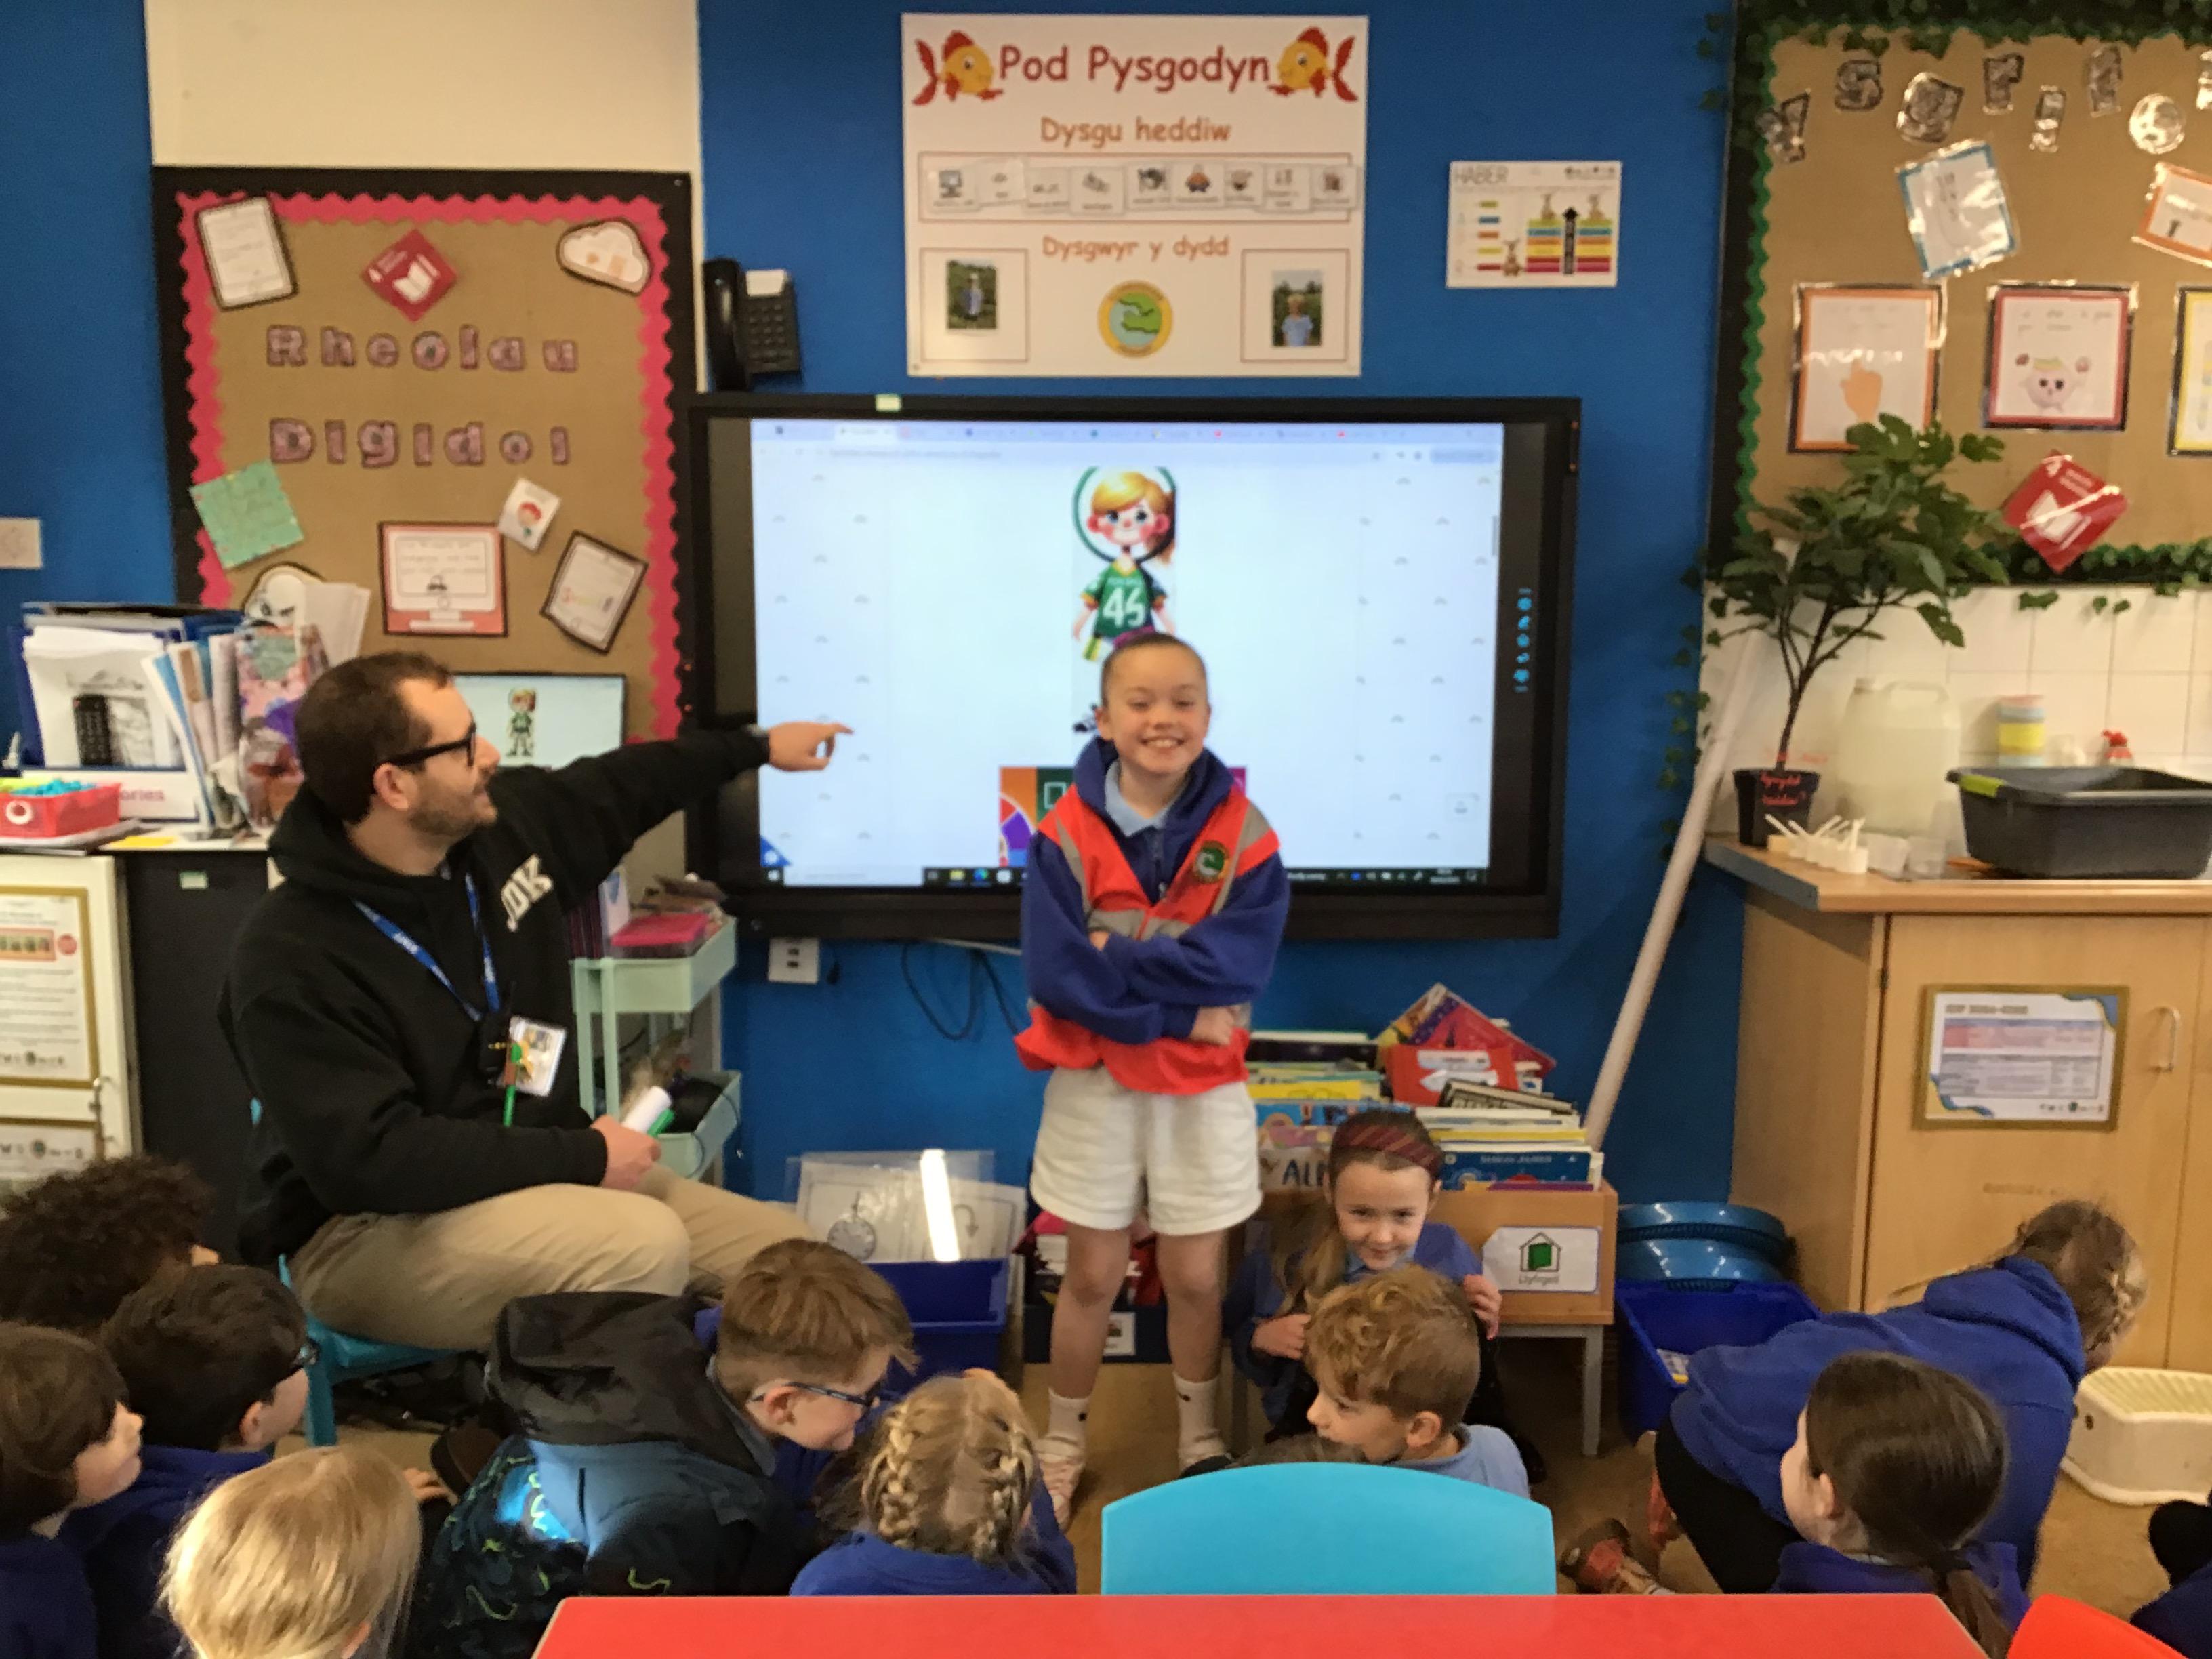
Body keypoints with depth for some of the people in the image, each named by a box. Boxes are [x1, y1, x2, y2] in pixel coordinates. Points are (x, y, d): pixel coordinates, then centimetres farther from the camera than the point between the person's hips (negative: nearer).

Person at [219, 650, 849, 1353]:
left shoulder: (507, 825, -3)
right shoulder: (292, 961, -23)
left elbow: (618, 788, 19)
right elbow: (373, 1160, -29)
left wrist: (757, 747, 29)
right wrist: (583, 1157, -27)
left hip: (537, 1176, 7)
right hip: (369, 1230, -7)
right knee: (645, 1248, -33)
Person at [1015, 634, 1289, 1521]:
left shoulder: (1244, 833, -9)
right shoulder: (1066, 831, -11)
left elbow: (1239, 964, -19)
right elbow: (1053, 973, -19)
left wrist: (1116, 956, -21)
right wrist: (1178, 1010, -20)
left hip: (1203, 1086, 1)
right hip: (1093, 1080, -1)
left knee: (1194, 1277, 13)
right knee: (1093, 1275, 11)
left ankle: (1199, 1438, 37)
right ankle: (1061, 1446, 31)